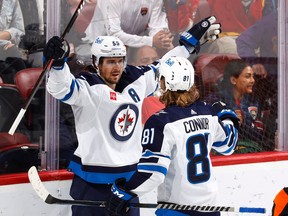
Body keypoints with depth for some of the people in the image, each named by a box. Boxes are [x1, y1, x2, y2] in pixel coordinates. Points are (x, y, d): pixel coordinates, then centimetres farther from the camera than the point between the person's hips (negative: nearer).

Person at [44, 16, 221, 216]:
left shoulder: (135, 81, 5)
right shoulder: (88, 87, -14)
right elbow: (62, 88, -31)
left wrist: (193, 39, 24)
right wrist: (58, 62, -51)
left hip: (129, 179, 6)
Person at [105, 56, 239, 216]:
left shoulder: (160, 122, -20)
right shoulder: (208, 113, 0)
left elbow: (152, 170, -22)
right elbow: (227, 145, 16)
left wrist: (123, 192, -12)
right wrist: (226, 116, 31)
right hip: (209, 201, 7)